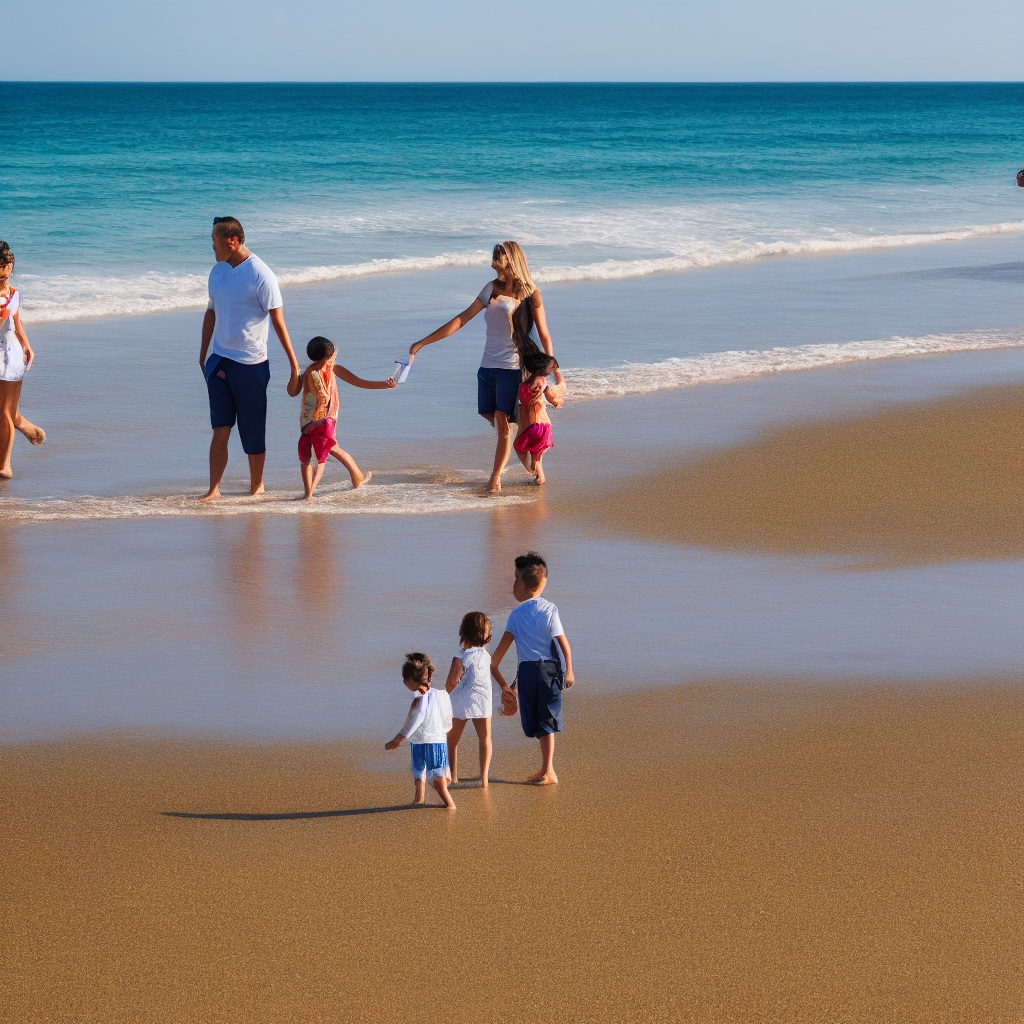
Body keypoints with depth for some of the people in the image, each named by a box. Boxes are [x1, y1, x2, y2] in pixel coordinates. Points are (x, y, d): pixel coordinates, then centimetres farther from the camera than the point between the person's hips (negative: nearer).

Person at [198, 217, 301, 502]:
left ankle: (256, 486, 21)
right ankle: (213, 489, -1)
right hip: (219, 361, 5)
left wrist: (294, 364, -12)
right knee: (220, 430, -1)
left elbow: (278, 320, -12)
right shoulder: (218, 271, 7)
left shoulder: (261, 275, -13)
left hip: (251, 364, -5)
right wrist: (202, 355, 21)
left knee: (253, 431, 5)